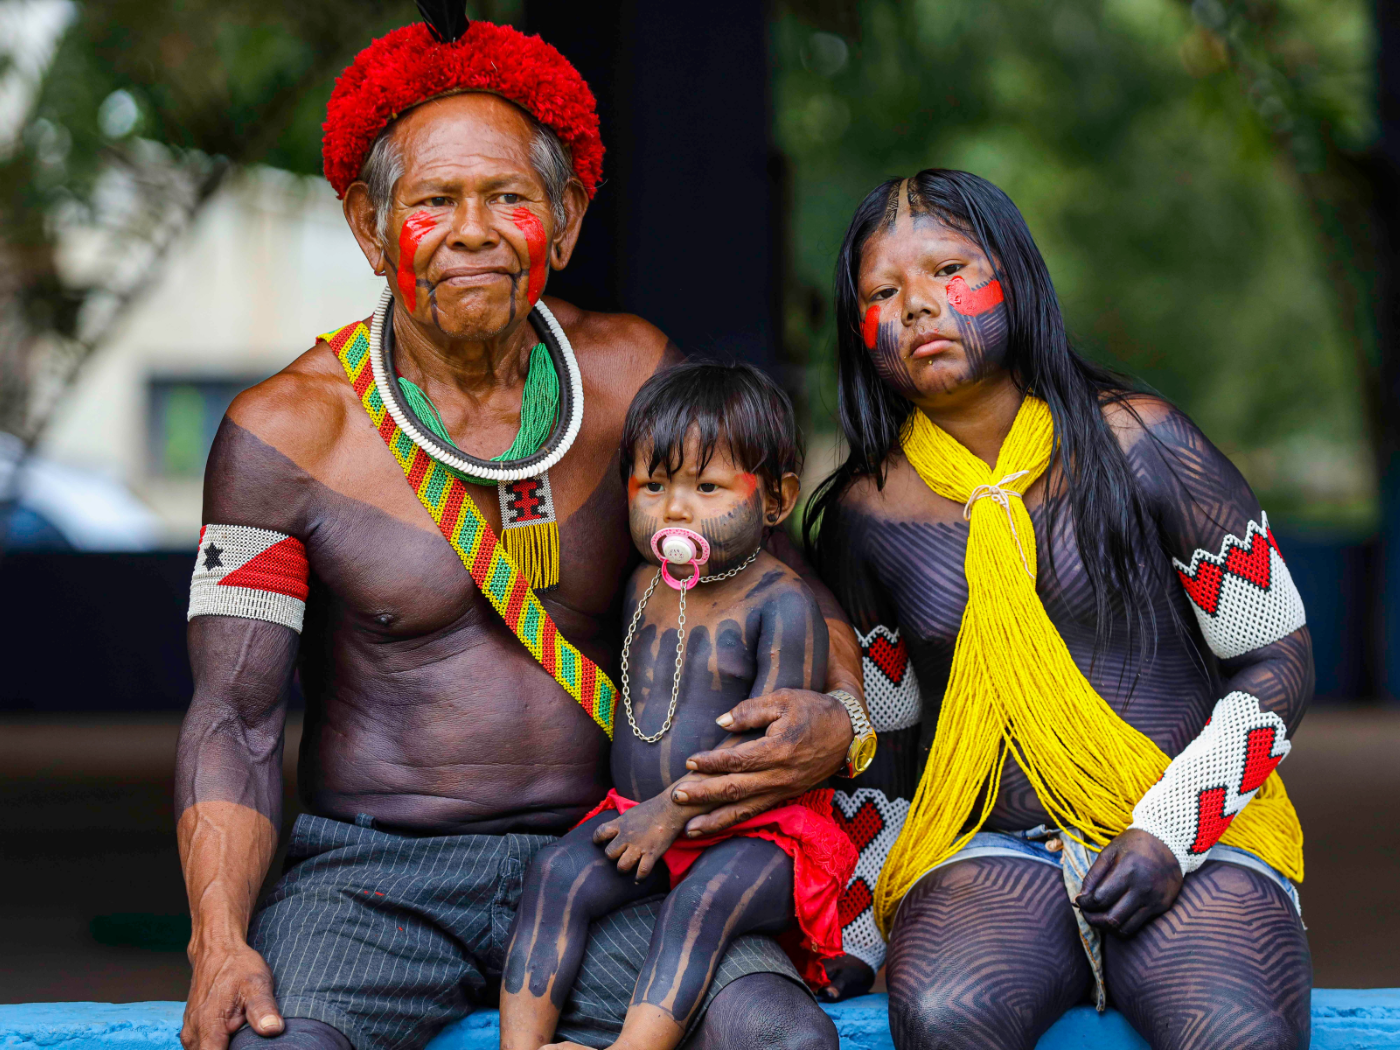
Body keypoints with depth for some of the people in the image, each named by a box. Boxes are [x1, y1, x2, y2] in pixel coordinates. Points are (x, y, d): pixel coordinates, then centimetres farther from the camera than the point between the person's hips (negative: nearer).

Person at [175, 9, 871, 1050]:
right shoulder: (285, 432, -2)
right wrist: (218, 944, -19)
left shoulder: (630, 378, 5)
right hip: (371, 874, -2)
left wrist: (838, 722, -12)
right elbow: (235, 719, -3)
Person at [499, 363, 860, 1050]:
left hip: (753, 828, -6)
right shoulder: (644, 586, 10)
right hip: (639, 814, 6)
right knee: (555, 874, -17)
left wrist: (674, 811, -21)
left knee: (704, 899, -33)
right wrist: (635, 810, 11)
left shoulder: (780, 602, -10)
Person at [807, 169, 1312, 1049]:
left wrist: (1171, 832, -10)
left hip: (1200, 844, -1)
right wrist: (852, 942, 8)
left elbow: (1278, 662, 4)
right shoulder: (867, 515, 7)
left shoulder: (1139, 445, 1)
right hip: (985, 854, 2)